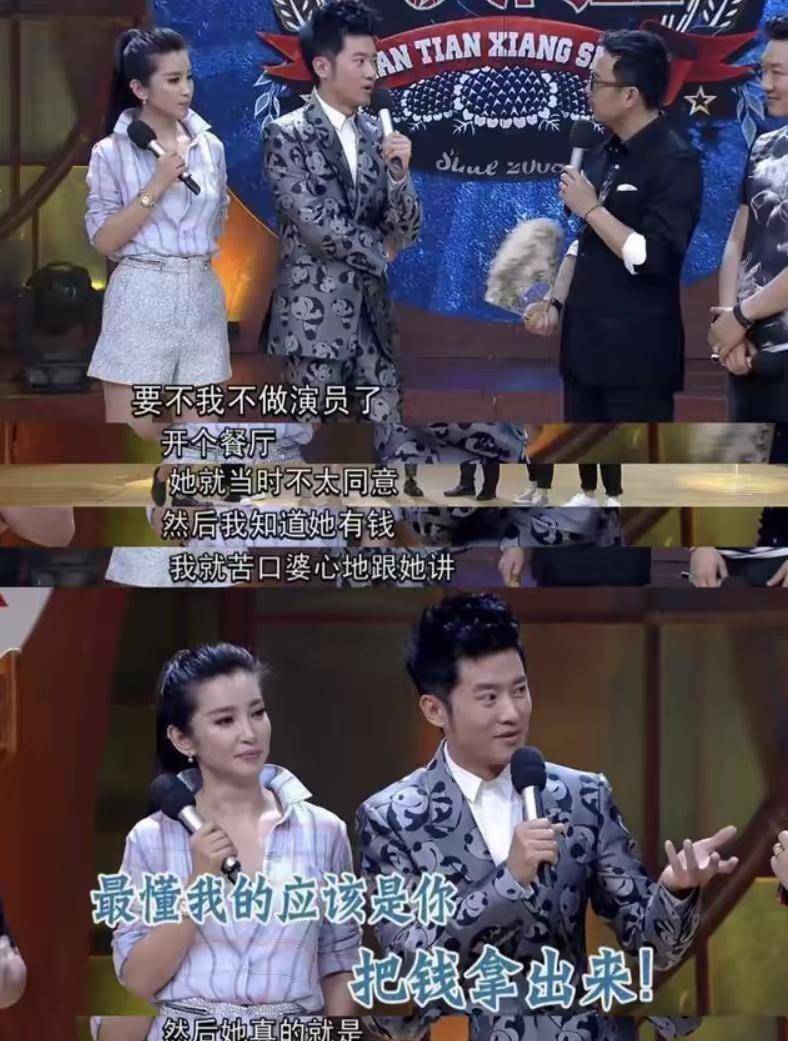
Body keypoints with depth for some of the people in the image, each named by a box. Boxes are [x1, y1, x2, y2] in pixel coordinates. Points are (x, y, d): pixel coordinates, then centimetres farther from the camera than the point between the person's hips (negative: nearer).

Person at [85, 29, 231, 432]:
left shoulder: (210, 146, 7)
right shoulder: (112, 152, -5)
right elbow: (104, 240, -9)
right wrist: (157, 185, -14)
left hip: (202, 299, 4)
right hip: (141, 301, -4)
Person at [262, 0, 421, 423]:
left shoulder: (377, 134, 9)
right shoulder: (286, 135, -7)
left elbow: (406, 231, 6)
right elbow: (315, 225, -14)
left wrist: (399, 173, -12)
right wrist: (379, 250, 0)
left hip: (372, 314, 5)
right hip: (314, 318, -5)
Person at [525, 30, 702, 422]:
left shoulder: (674, 161, -14)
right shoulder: (608, 154, 11)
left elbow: (653, 259, -22)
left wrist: (591, 208, -17)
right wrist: (555, 302, 8)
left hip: (637, 351, -9)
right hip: (587, 342, 9)